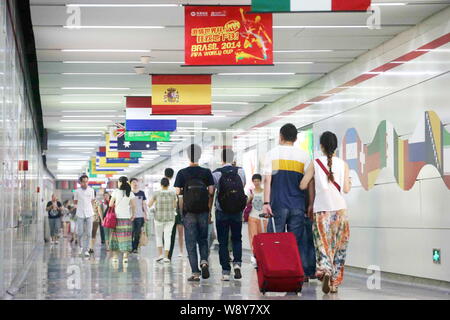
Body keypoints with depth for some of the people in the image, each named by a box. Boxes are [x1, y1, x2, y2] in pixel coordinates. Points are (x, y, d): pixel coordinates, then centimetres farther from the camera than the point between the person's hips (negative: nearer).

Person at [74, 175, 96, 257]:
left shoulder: (91, 190, 4)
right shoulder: (77, 191, 0)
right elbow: (75, 202, 13)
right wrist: (79, 208, 7)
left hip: (89, 214, 1)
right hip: (80, 214, -1)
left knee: (88, 233, -3)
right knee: (80, 232, -1)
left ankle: (86, 250, 3)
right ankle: (80, 246, 26)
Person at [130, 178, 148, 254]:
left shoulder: (142, 193, 10)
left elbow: (144, 204, 14)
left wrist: (145, 215, 9)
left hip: (140, 216, 2)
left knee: (138, 233, 4)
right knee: (131, 233, -5)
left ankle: (135, 248, 10)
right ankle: (130, 247, 2)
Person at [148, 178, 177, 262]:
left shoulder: (156, 193, -9)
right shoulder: (173, 193, -6)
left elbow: (149, 204, -3)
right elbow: (175, 206, 4)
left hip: (159, 218, -1)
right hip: (170, 218, 1)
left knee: (158, 236, 15)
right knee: (167, 237, 4)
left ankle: (160, 254, 3)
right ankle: (166, 256, -2)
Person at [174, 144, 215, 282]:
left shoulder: (182, 173, -1)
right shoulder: (206, 172, 2)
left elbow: (178, 194, -4)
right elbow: (211, 192, 0)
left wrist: (182, 212, 7)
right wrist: (209, 210, 10)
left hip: (189, 212, -1)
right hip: (203, 212, 1)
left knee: (191, 242, 3)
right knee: (203, 239, 17)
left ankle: (195, 273, 0)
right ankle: (204, 261, -7)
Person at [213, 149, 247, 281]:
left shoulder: (216, 173, -8)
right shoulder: (240, 171, 0)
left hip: (221, 212, -2)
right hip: (237, 211, 2)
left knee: (223, 242, 4)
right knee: (237, 239, 15)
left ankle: (225, 271, 1)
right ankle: (237, 263, -6)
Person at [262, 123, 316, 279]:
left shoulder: (272, 153, 4)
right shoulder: (304, 155, 8)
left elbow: (267, 179, -3)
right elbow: (310, 182, 6)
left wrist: (266, 203, -5)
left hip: (278, 204, -2)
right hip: (298, 206, 2)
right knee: (297, 241, 4)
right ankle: (303, 271, 0)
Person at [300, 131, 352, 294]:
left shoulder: (315, 163, 0)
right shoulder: (343, 164, 3)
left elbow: (302, 185, -1)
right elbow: (346, 189, 2)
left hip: (321, 209, -1)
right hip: (340, 209, 1)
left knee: (323, 244, 3)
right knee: (339, 246, 8)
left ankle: (324, 270, -25)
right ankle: (335, 282, 9)